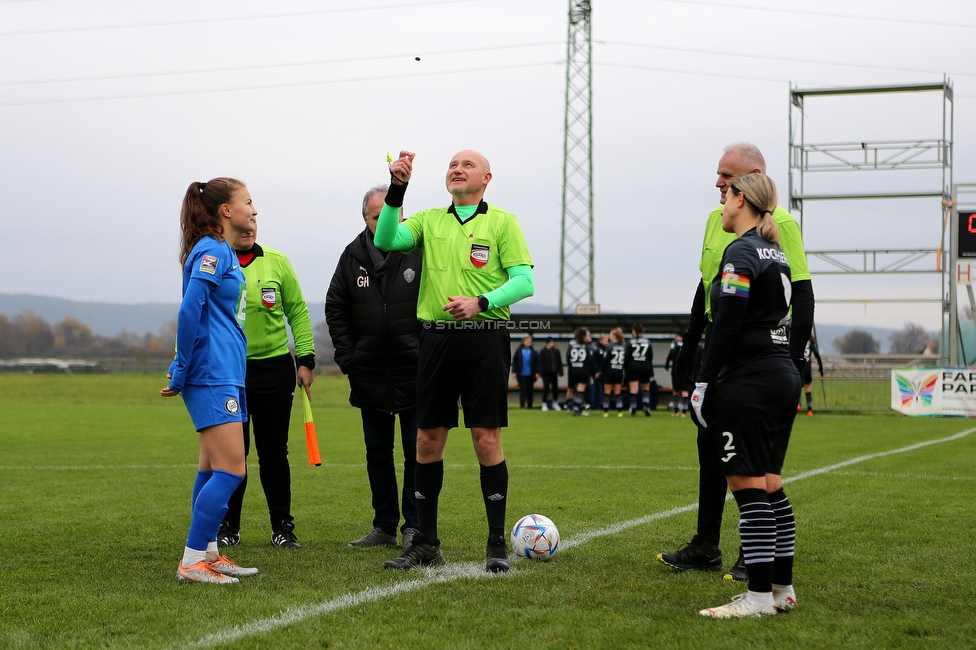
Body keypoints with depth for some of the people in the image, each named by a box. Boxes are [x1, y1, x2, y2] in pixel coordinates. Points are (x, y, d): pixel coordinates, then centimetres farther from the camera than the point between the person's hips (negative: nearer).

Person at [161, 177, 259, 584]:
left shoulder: (223, 253, 18)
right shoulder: (212, 251, -13)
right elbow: (190, 311, -20)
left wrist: (182, 371, 21)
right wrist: (181, 374, -16)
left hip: (226, 374, 10)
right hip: (212, 376, -10)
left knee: (213, 468, 13)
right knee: (231, 469, -12)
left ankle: (207, 554, 18)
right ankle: (192, 561, -9)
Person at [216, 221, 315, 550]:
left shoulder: (276, 262, 3)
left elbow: (297, 311, 6)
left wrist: (305, 359, 1)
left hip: (274, 367, 1)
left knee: (274, 451, 5)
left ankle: (282, 526, 14)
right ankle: (228, 527, 16)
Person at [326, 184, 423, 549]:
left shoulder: (422, 252, -5)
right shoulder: (353, 256, 5)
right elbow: (335, 309, 12)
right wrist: (347, 358, 3)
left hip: (416, 374, -4)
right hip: (370, 376, 4)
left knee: (418, 452, 1)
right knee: (377, 453, 10)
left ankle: (414, 526, 10)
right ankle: (384, 527, 18)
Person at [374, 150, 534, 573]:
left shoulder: (502, 222, 4)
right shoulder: (429, 221, 14)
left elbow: (524, 281, -4)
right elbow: (386, 240, -3)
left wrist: (481, 302, -18)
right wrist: (397, 190, -14)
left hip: (484, 338, -3)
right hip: (436, 338, 3)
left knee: (486, 438, -4)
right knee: (428, 439, 5)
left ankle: (497, 543, 4)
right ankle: (425, 543, 14)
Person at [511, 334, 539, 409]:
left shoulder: (534, 351, 1)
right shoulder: (518, 350, -1)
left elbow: (537, 362, 2)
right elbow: (514, 361, 1)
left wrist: (537, 372, -3)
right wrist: (514, 372, -3)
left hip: (531, 375, 1)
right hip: (522, 374, -1)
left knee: (530, 390, 7)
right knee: (522, 390, -3)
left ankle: (529, 405, 16)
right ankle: (522, 405, -2)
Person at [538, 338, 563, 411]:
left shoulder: (556, 351, 7)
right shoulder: (543, 351, -5)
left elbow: (559, 362, 12)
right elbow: (540, 363, -7)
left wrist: (560, 371, 7)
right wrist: (541, 372, -14)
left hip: (554, 372, 4)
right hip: (546, 373, -4)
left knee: (555, 387, 3)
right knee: (546, 388, 0)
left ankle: (555, 403, 20)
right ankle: (544, 404, 11)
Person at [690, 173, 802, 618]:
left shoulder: (741, 252, -12)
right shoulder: (776, 253, 16)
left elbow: (727, 325, -17)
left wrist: (704, 381, -13)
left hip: (749, 381, -9)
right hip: (783, 375, 9)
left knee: (748, 485, -7)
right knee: (769, 485, 13)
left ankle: (760, 596, -7)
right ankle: (782, 588, 16)